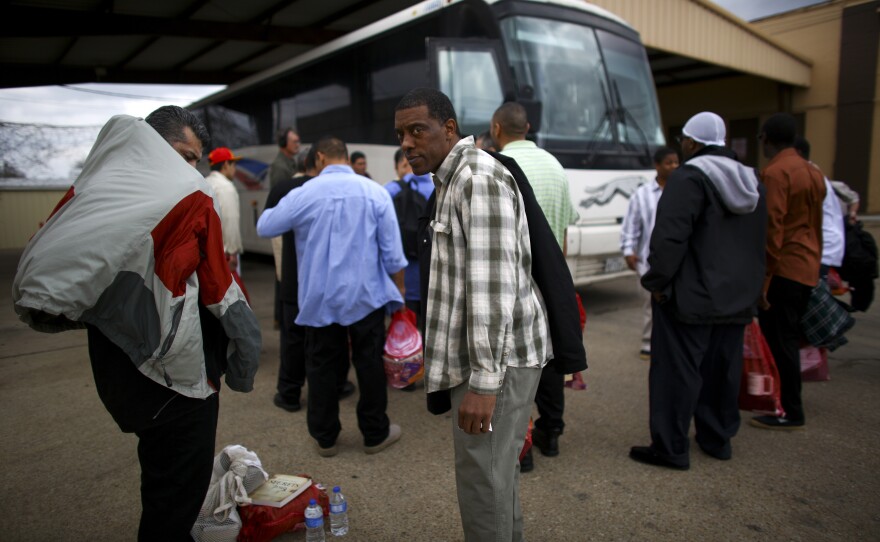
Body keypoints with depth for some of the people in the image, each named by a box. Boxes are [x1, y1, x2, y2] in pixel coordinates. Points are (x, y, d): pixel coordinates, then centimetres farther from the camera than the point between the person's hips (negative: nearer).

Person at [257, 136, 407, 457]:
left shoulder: (304, 194, -6)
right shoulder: (375, 192, -4)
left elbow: (264, 227, 7)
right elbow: (392, 253, -3)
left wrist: (269, 211, 29)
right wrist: (400, 290, 11)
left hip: (320, 298, 0)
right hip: (366, 295, 0)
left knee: (321, 366, 12)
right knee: (369, 363, 10)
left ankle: (324, 438, 24)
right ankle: (375, 434, 23)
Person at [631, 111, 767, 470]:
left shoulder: (689, 177, -15)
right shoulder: (751, 182, 13)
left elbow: (669, 236, -22)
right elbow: (759, 242, 19)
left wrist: (656, 282, -12)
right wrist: (747, 286, 23)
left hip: (691, 296, -8)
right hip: (736, 296, 9)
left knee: (678, 370, -2)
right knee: (722, 369, 16)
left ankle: (671, 448, 5)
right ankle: (718, 438, 29)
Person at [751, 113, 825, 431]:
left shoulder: (774, 173, -14)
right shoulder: (813, 172, 14)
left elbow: (772, 229, -19)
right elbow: (816, 225, 19)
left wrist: (762, 280, -18)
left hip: (783, 270, -9)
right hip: (808, 270, 9)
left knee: (780, 341, -2)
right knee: (790, 338, 16)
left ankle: (792, 414, 5)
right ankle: (790, 407, 26)